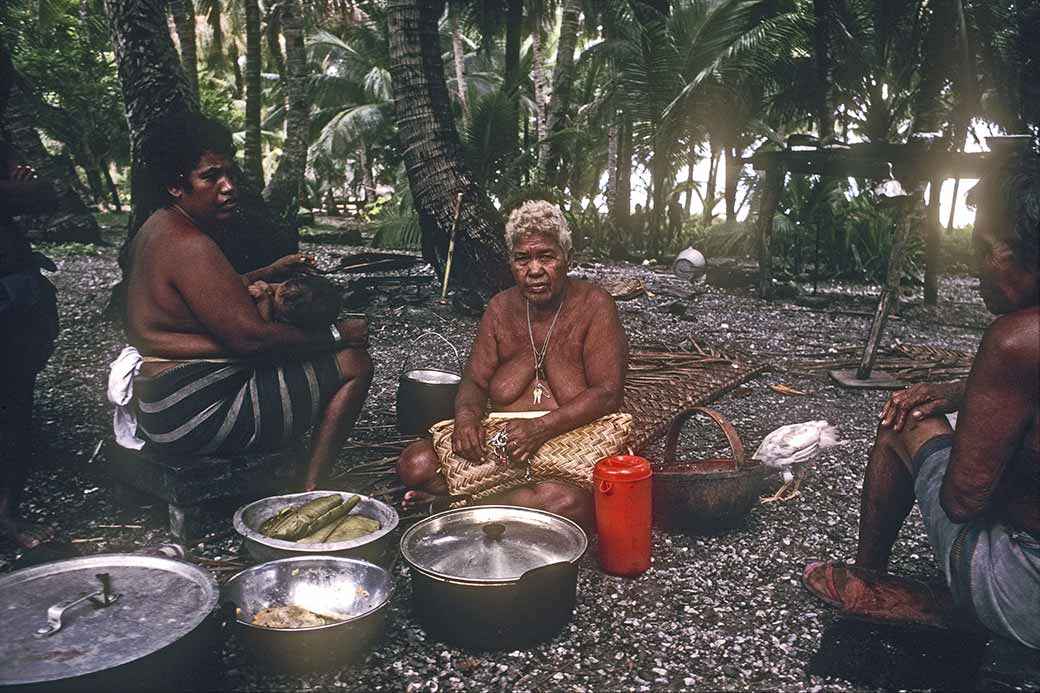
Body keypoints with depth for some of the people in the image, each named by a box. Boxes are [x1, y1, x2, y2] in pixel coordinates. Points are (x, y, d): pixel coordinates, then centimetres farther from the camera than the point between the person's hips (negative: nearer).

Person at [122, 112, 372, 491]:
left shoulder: (159, 229, 13)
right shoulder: (189, 245, -21)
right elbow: (249, 337, -24)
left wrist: (269, 272, 21)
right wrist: (336, 335, -14)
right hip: (194, 414, -11)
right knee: (353, 363, -8)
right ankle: (311, 492, -5)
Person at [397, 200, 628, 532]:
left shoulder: (593, 305, -6)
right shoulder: (501, 308, 8)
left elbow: (608, 393, -13)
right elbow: (475, 381, 8)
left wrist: (543, 427, -27)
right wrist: (466, 415, -17)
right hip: (503, 442, 4)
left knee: (572, 503, -38)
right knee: (415, 464, -17)